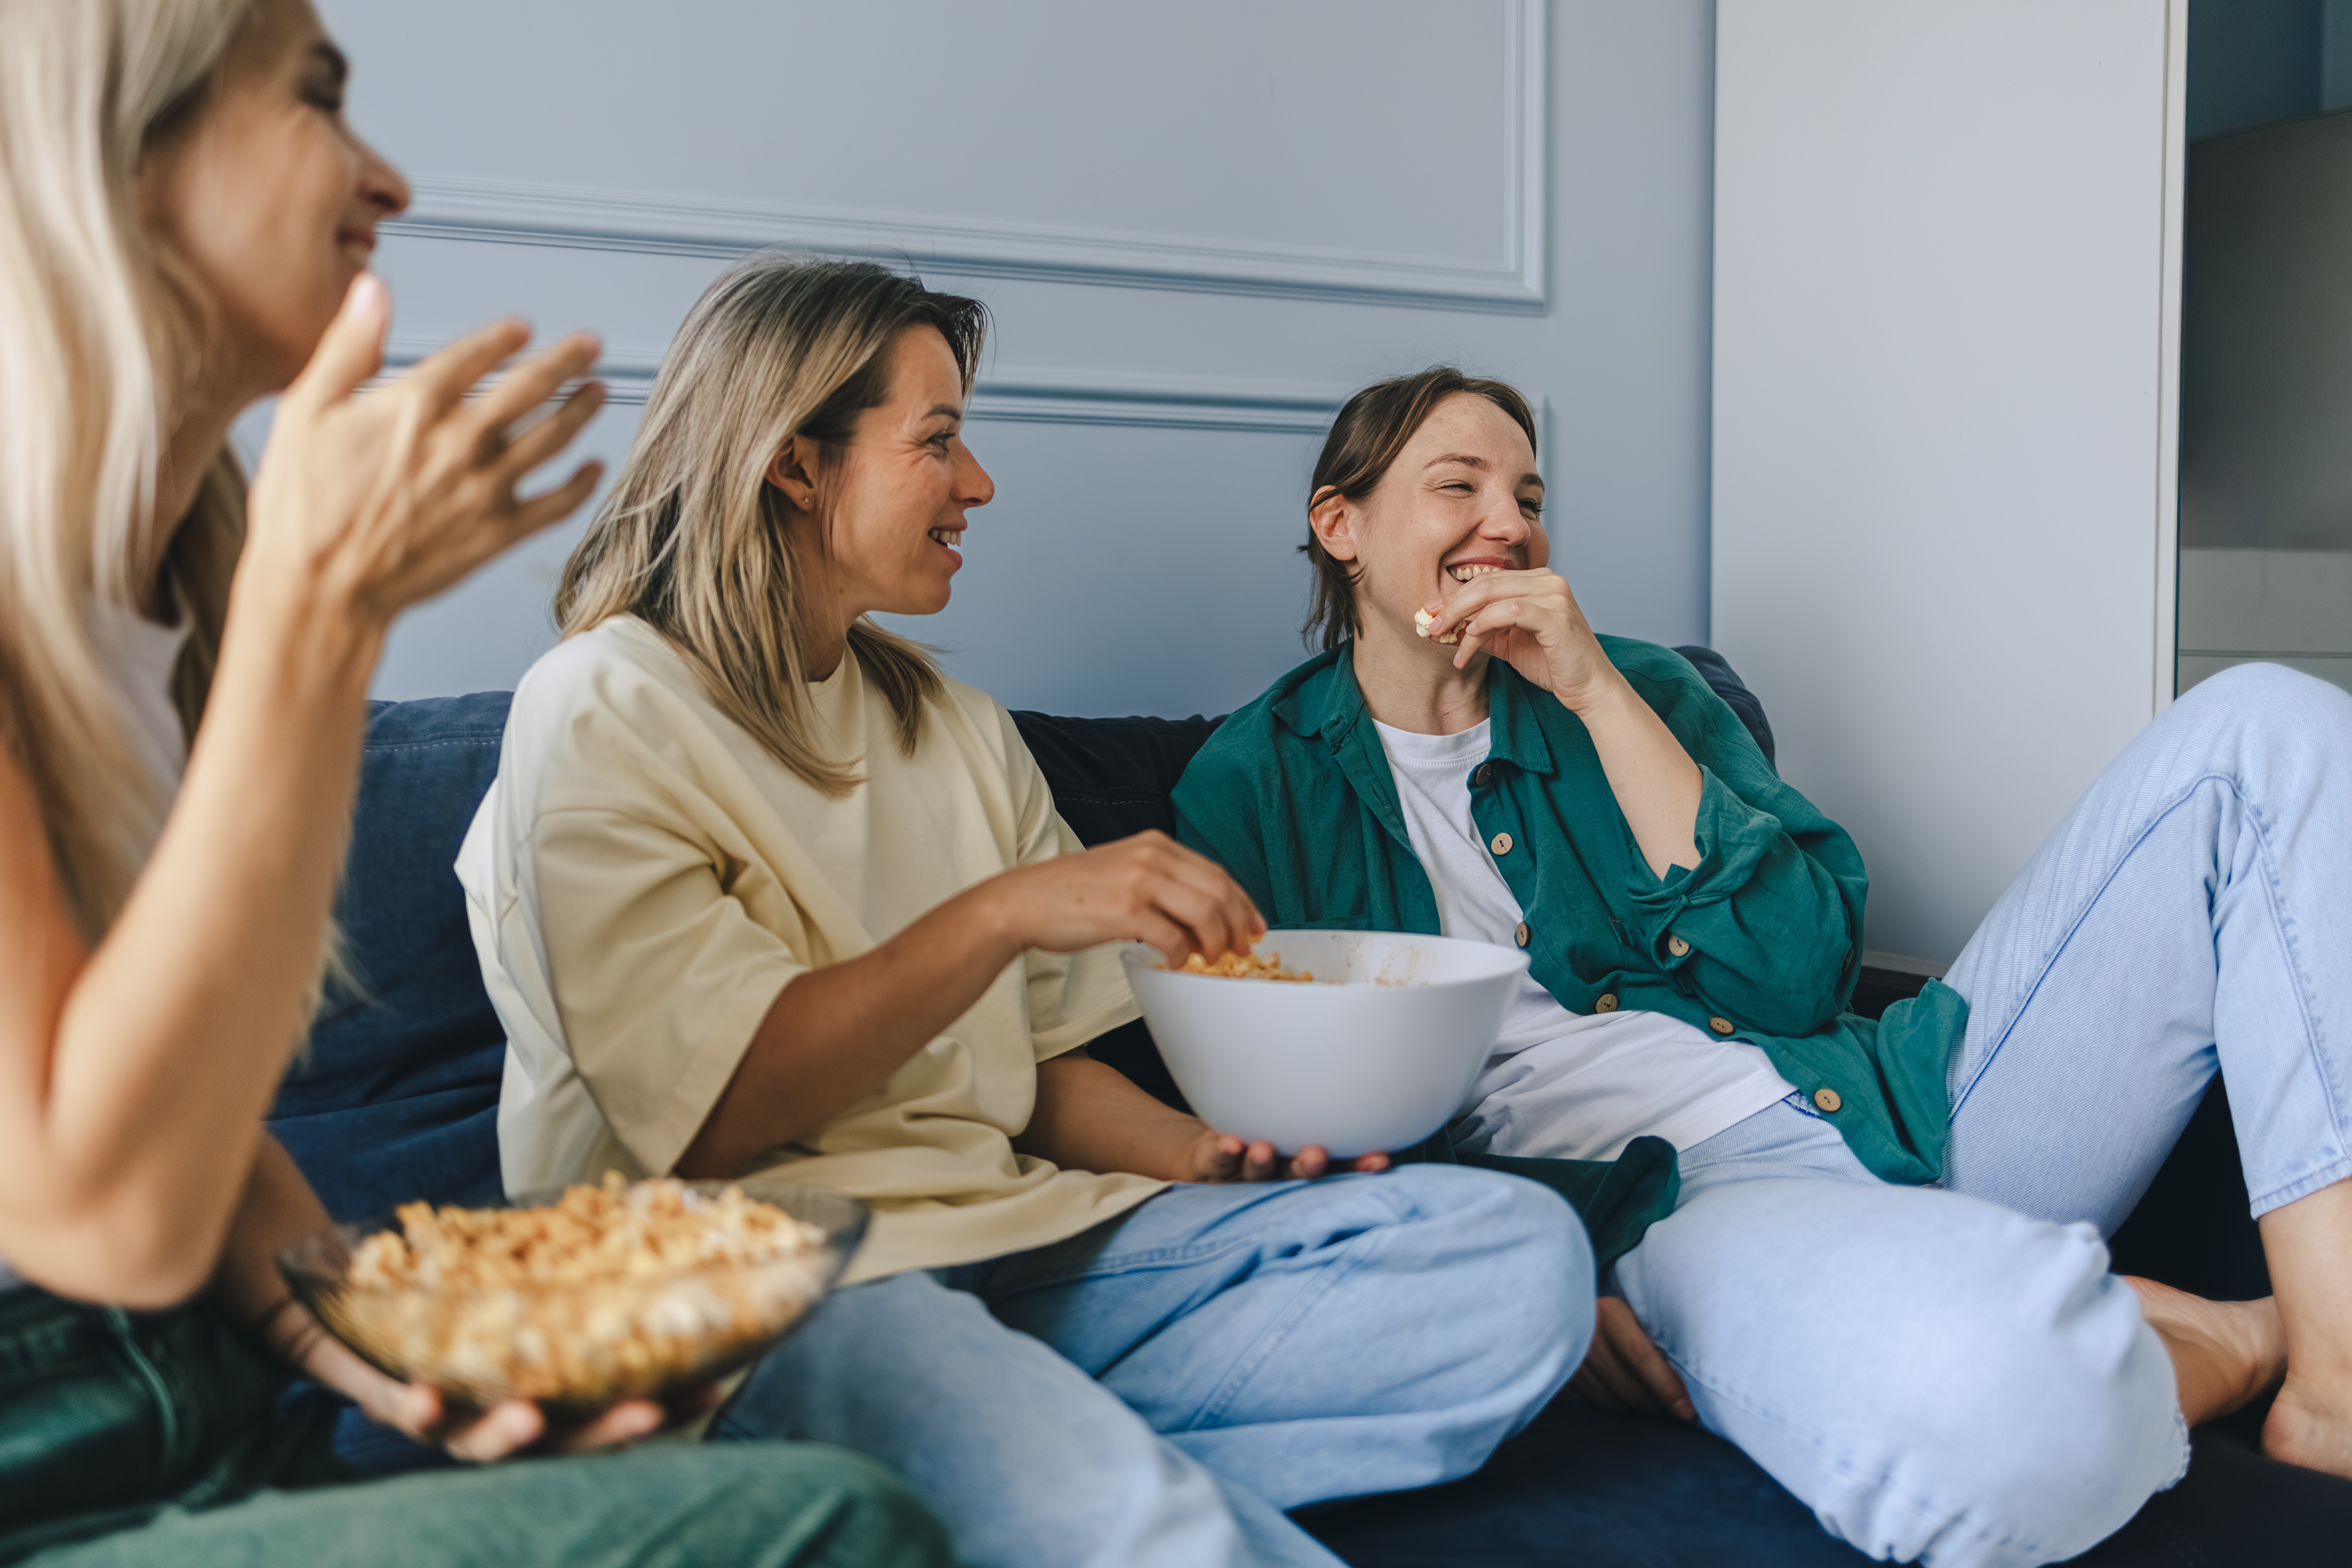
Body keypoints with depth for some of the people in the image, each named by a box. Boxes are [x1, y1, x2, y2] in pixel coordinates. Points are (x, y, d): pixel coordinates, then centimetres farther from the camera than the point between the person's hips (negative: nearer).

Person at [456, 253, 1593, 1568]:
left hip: (1013, 1237, 8)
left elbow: (1046, 1070, 16)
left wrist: (1209, 1151, -3)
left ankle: (1048, 1454, -20)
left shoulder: (960, 729, 20)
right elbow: (710, 1114, -13)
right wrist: (1001, 913, -17)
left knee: (1518, 1251, -14)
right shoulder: (608, 711, -2)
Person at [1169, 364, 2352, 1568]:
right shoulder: (1250, 787, 8)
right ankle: (2231, 1342, -6)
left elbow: (1799, 975, 2)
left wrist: (1597, 692, -3)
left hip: (1903, 1105, 6)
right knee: (1965, 1387, -43)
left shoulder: (1632, 688, 17)